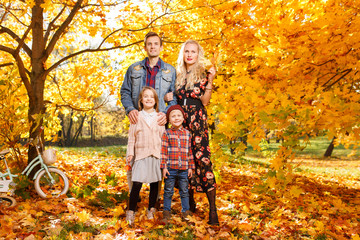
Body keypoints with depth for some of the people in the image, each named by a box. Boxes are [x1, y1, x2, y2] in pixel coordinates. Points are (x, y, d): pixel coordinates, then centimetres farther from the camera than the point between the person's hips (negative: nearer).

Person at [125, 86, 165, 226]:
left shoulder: (159, 117, 9)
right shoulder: (137, 117, 7)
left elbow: (163, 137, 9)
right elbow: (131, 137, 7)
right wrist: (130, 153, -2)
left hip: (156, 155, 2)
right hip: (141, 155, -1)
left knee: (154, 183, 7)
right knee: (137, 183, -10)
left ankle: (151, 209, 23)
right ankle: (131, 211, 3)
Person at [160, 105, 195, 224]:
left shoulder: (187, 134, 7)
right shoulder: (167, 133, -1)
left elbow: (190, 151, 10)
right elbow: (163, 151, -3)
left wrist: (191, 167, 8)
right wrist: (164, 167, -8)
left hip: (184, 169, 2)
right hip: (170, 169, -2)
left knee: (184, 191, 12)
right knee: (168, 192, 8)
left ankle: (186, 211, 26)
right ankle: (167, 212, 21)